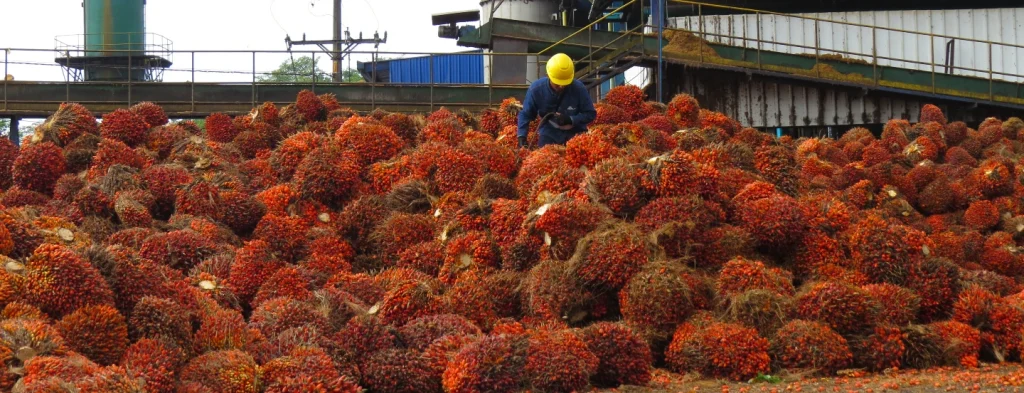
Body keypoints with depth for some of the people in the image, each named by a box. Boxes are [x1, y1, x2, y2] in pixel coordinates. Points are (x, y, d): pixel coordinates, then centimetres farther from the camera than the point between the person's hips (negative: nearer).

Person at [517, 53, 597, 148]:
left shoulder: (579, 89, -22)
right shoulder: (536, 88, -19)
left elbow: (591, 114, -13)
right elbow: (525, 114, -8)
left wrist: (571, 120, -29)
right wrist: (521, 136, -23)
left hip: (575, 137, -1)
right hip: (549, 137, 1)